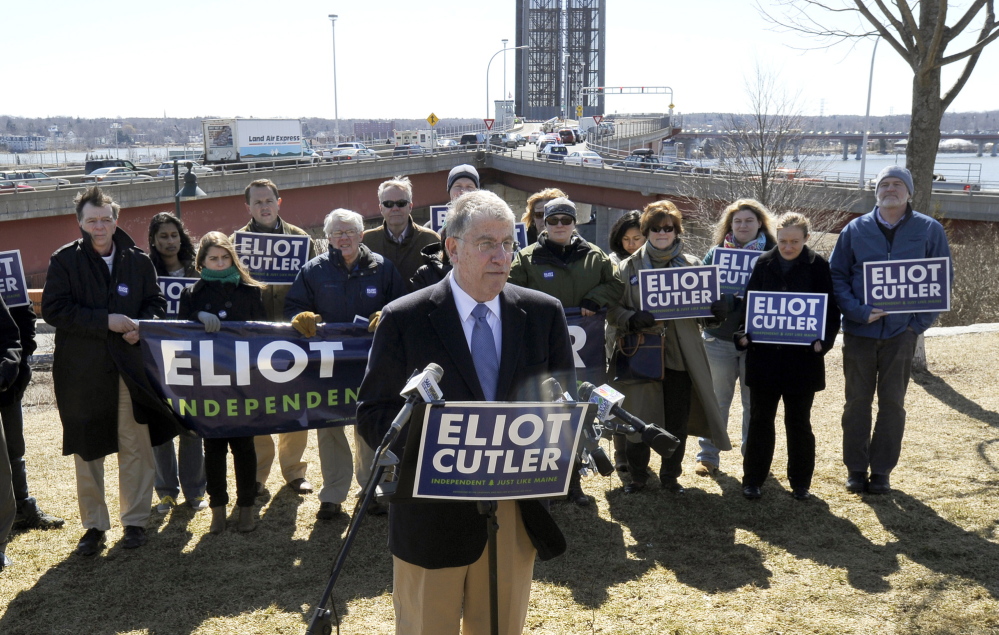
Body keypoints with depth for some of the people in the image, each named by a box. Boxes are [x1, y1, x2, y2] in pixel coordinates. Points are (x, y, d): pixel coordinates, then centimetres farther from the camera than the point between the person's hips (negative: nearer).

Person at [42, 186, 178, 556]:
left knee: (136, 448, 4)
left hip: (130, 368, 1)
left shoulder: (138, 261, 5)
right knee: (87, 452, 8)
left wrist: (142, 325, -12)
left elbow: (156, 303, 10)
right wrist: (106, 321, -17)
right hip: (82, 372, -1)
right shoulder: (65, 260, -1)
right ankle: (94, 525, 21)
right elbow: (53, 309, -9)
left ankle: (135, 521, 19)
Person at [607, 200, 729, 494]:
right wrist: (632, 319, -20)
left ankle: (670, 477, 25)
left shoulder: (692, 265, 10)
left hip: (681, 357, 2)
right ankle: (637, 476, 21)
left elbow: (705, 308, 14)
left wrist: (717, 312, -9)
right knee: (639, 420, 1)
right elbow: (613, 308, 1)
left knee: (678, 422, 8)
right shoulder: (629, 266, 4)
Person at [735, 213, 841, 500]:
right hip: (764, 355, 2)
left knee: (798, 422, 9)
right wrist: (743, 334, -9)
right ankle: (753, 479, 17)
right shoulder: (763, 264, 4)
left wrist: (823, 341, -15)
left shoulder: (818, 266, -1)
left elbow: (831, 308, -1)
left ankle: (800, 481, 22)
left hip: (802, 358, -1)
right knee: (760, 419, 8)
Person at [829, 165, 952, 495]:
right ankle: (856, 469, 18)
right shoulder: (855, 229, 2)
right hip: (859, 331, 0)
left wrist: (920, 322, -6)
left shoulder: (929, 230, 2)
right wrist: (859, 311, -13)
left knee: (892, 402, 6)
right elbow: (836, 275, 1)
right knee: (857, 401, 7)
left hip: (902, 332, 0)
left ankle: (882, 471, 17)